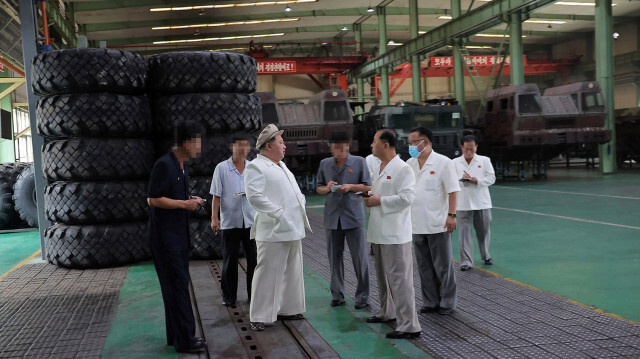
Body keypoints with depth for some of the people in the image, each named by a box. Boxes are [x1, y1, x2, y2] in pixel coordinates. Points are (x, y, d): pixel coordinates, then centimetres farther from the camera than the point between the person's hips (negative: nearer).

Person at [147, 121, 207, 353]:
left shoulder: (182, 167, 14)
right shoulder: (164, 165, -16)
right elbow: (154, 199, -20)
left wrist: (191, 200, 5)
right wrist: (185, 204, -16)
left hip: (179, 235, 10)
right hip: (165, 236, -10)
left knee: (178, 285, 13)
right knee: (177, 285, -6)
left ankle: (177, 335, 23)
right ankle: (184, 340, 1)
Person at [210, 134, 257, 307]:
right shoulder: (222, 168, 1)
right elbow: (216, 195, -1)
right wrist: (214, 218, -6)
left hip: (251, 220, 2)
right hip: (230, 221, -2)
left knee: (254, 259, 3)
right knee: (230, 260, 5)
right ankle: (228, 296, 17)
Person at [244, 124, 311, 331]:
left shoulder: (281, 166, 20)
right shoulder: (256, 167, -10)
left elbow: (294, 191, 29)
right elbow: (254, 196, -21)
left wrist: (301, 203, 10)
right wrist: (277, 213, -21)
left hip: (293, 230, 9)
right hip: (273, 231, -9)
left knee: (292, 272, 15)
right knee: (268, 273, -5)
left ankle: (287, 309, 27)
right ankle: (259, 316, 4)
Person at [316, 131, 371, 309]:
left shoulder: (359, 162, 1)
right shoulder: (324, 164, 9)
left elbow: (368, 186, 3)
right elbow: (318, 188, 15)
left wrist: (351, 187, -14)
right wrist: (327, 188, -8)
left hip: (354, 215, -3)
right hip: (332, 215, 3)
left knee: (360, 258, -2)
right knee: (334, 257, 9)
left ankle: (362, 296, 8)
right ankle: (337, 295, 20)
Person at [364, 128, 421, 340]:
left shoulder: (402, 169, -13)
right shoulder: (380, 169, 16)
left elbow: (406, 197, -22)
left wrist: (379, 201, -16)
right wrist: (370, 197, 6)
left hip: (395, 234, -10)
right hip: (379, 232, 10)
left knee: (399, 278, -9)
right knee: (383, 276, 20)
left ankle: (409, 326, -4)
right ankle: (387, 312, 37)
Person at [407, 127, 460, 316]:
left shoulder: (443, 162, -6)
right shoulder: (409, 164, 10)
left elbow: (452, 190, -9)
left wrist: (451, 215, -15)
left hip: (438, 224, -5)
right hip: (417, 225, 6)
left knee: (443, 266, 4)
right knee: (425, 266, 12)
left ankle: (447, 302, 16)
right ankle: (430, 302, 23)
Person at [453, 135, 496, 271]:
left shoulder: (484, 160, 5)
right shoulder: (455, 163, 5)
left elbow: (491, 178, 1)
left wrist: (478, 181, -16)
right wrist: (460, 178, -17)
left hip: (482, 202, 1)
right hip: (463, 203, -1)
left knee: (484, 231, 12)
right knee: (464, 232, -6)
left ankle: (486, 256, 32)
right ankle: (466, 261, -3)